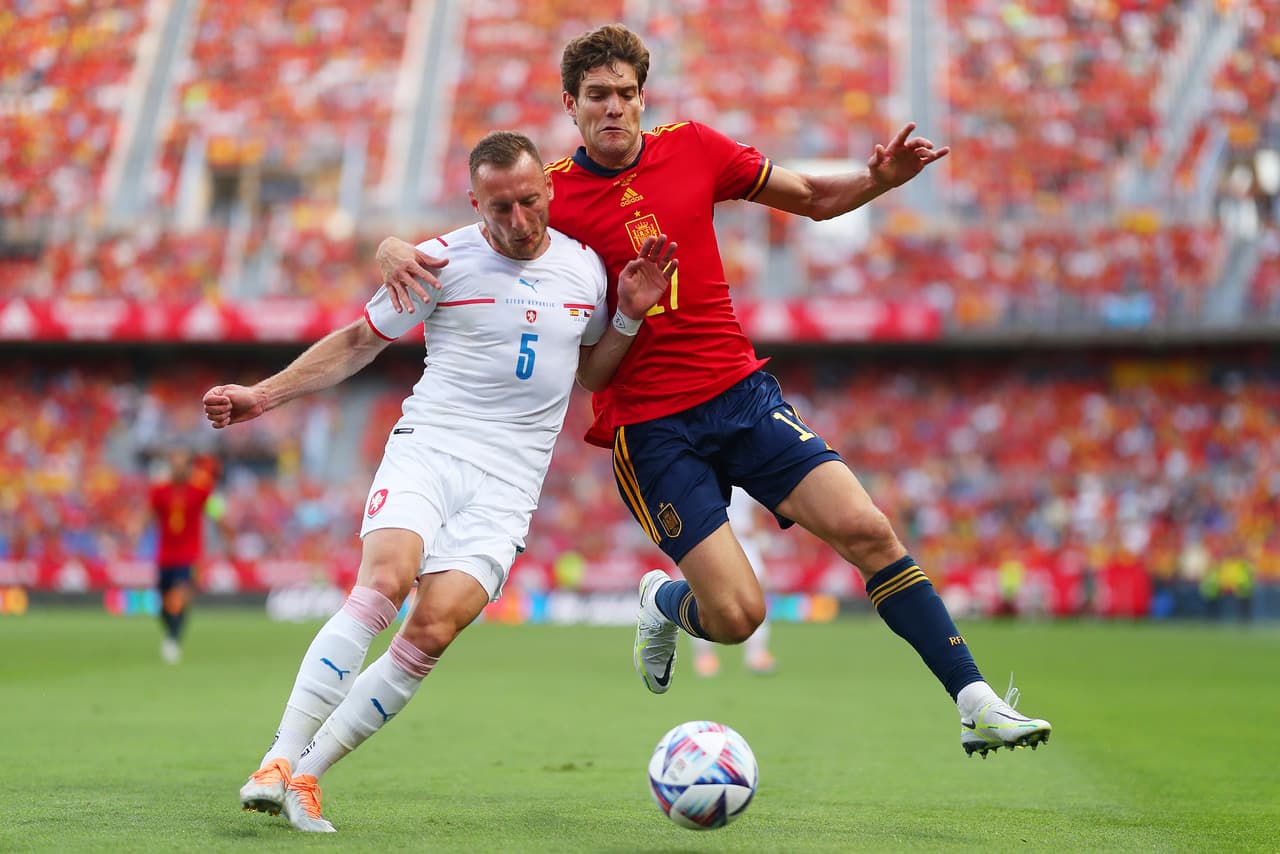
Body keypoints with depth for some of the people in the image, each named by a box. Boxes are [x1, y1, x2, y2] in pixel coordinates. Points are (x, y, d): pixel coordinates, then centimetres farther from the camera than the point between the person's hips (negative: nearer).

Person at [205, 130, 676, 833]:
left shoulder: (586, 267, 11)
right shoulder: (443, 262, 1)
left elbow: (590, 374, 25)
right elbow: (358, 341, 12)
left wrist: (629, 317, 7)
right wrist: (264, 394, 5)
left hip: (506, 485, 2)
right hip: (427, 450, -2)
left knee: (434, 628, -18)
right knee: (383, 582, -29)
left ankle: (307, 775, -9)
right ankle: (277, 761, -25)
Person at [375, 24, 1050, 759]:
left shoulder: (693, 149, 5)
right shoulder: (549, 195, -4)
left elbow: (815, 199, 14)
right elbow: (457, 250, 3)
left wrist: (881, 178, -5)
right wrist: (399, 251, -21)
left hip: (741, 390, 3)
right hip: (648, 424, -3)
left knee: (866, 530, -13)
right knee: (737, 614, -12)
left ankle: (977, 705, -5)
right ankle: (664, 605, 26)